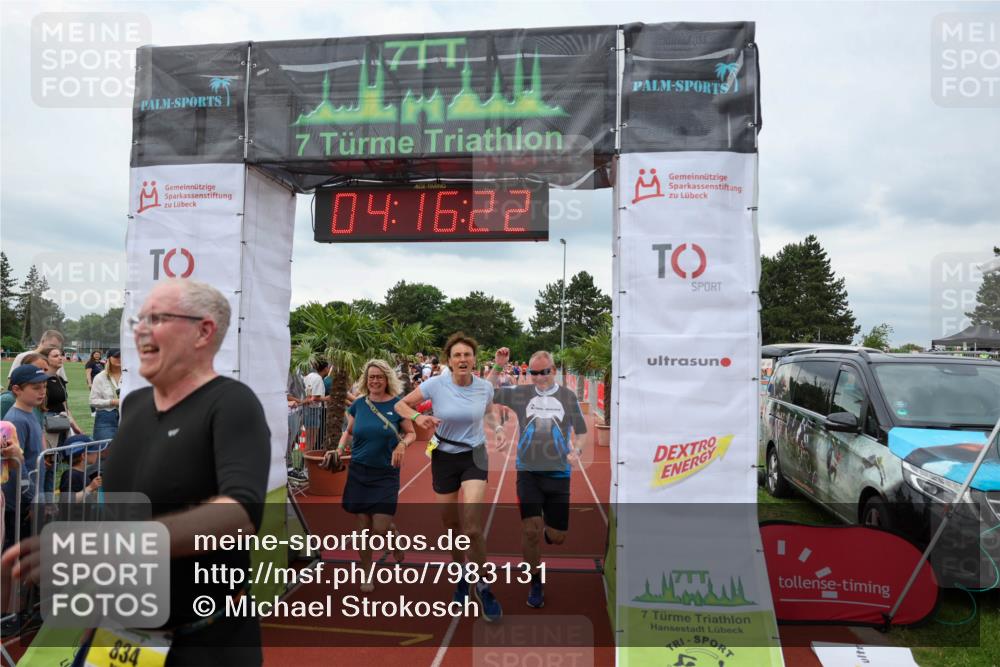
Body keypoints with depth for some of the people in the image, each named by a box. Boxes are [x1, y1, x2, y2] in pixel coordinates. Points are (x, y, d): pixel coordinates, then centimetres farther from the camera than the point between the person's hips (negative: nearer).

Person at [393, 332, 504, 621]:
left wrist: (495, 427, 0)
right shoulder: (435, 384, -13)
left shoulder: (485, 387, -7)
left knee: (472, 528, -15)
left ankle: (482, 586, 7)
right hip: (443, 458, 1)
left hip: (474, 456, -1)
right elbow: (400, 405, -3)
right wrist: (417, 416, -20)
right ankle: (461, 576, 39)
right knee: (452, 526, 11)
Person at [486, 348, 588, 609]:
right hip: (528, 471, 0)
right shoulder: (521, 392, 2)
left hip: (558, 473, 1)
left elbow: (577, 431, 11)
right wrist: (497, 366, -8)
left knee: (557, 537, 4)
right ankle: (535, 582, 13)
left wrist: (576, 450, -8)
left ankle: (547, 532, 42)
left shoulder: (567, 396, 3)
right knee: (531, 528, -9)